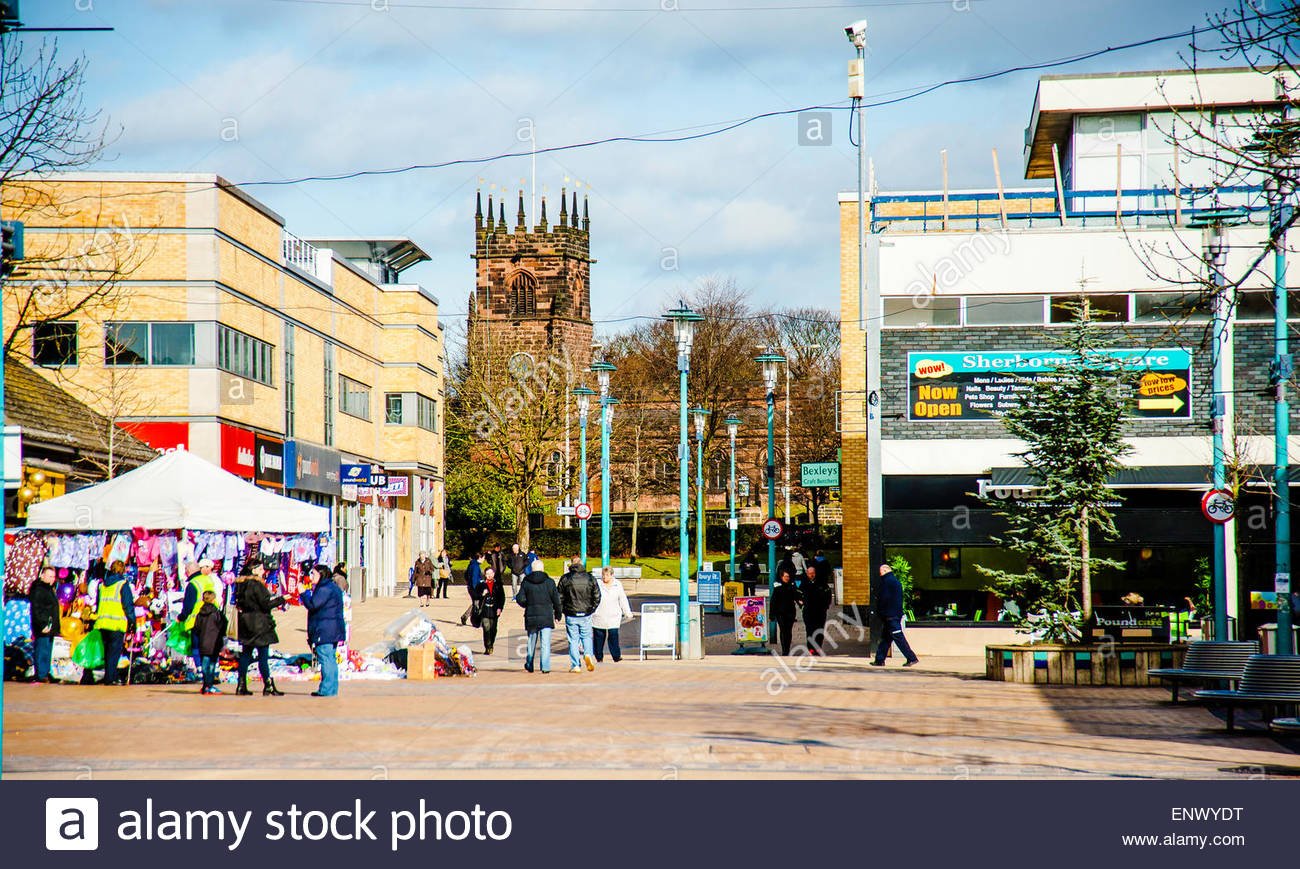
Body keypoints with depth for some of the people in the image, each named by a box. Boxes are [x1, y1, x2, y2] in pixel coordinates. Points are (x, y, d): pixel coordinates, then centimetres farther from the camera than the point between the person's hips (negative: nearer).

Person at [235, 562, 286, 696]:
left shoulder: (242, 584, 10)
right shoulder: (257, 585, -15)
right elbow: (266, 605, -17)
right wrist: (281, 599, -5)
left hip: (245, 624, 8)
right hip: (259, 624, -8)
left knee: (246, 654, 11)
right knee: (263, 655, -6)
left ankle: (241, 686, 12)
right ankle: (268, 687, -6)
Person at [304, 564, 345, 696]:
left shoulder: (324, 589, -15)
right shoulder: (333, 587, 18)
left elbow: (313, 605, -19)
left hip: (324, 631, -10)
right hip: (334, 630, 10)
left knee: (325, 659, -8)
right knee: (331, 660, 12)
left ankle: (326, 689, -9)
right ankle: (332, 689, 16)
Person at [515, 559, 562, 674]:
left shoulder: (525, 582, 0)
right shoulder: (549, 582, -4)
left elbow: (520, 599, -3)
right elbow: (556, 600, -1)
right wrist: (558, 614, 11)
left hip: (531, 617, 2)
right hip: (546, 617, -2)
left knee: (531, 642, 15)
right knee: (545, 643, -1)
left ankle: (529, 665, 24)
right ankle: (545, 667, -9)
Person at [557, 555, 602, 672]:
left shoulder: (565, 579, -4)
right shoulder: (590, 578, 0)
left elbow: (559, 597, -2)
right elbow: (597, 596, 2)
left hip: (571, 615, -1)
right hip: (586, 614, 1)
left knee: (573, 640, 6)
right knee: (586, 637, 17)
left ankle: (575, 665, 3)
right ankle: (588, 654, -9)